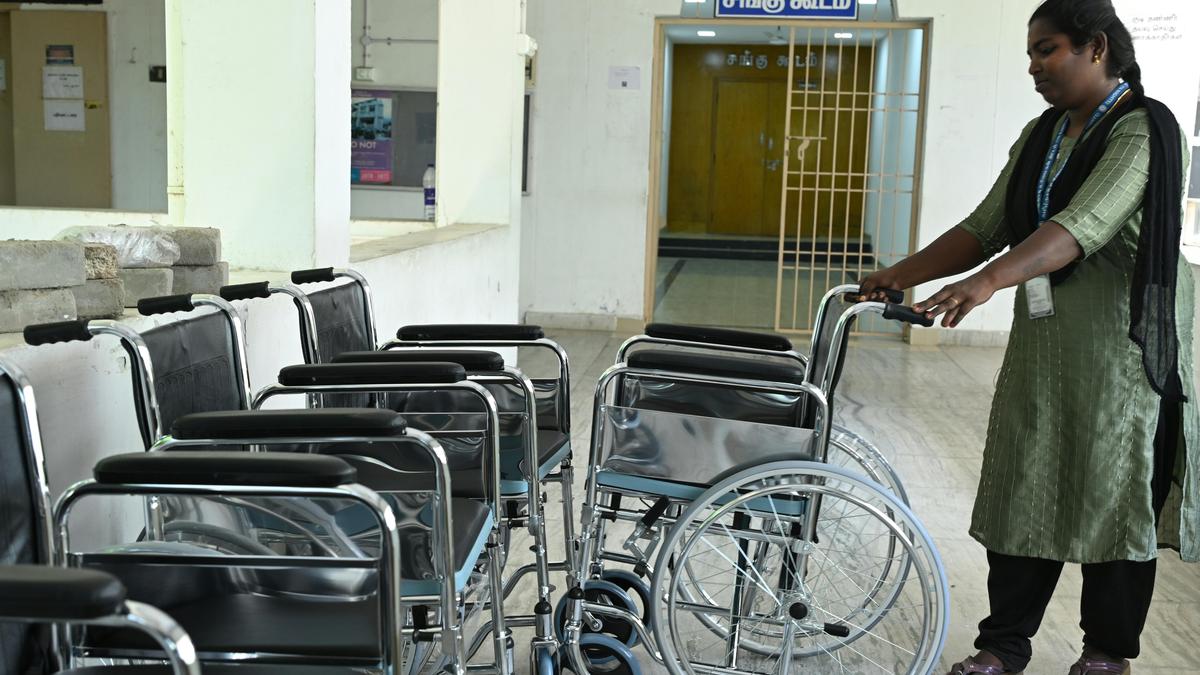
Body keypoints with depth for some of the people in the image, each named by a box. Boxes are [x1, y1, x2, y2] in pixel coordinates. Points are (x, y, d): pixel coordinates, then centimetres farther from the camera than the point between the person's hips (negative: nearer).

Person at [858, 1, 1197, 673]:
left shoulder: (1144, 130, -13)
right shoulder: (1040, 136, 11)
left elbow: (1084, 225, -29)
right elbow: (985, 227, 9)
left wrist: (989, 280, -42)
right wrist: (901, 274, -1)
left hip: (1122, 346, -6)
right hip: (1043, 340, 7)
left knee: (1114, 497, 4)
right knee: (1024, 491, 6)